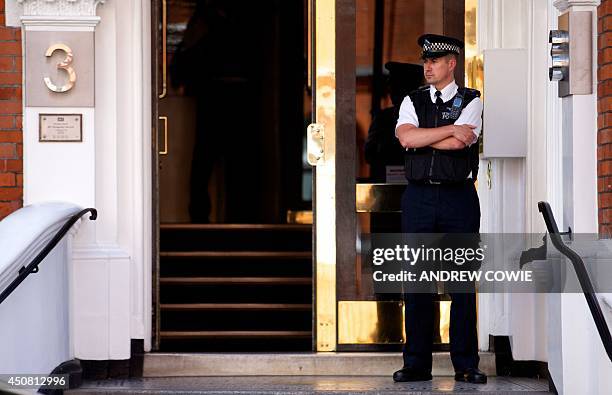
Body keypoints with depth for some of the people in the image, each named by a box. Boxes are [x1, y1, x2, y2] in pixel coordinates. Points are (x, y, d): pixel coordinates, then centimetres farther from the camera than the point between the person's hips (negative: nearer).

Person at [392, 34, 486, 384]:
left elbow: (459, 143, -14)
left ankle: (466, 364, 6)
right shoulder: (413, 101, 12)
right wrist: (450, 129, -9)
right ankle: (417, 364, 6)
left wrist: (421, 138, -4)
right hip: (418, 197, 2)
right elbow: (406, 138, -7)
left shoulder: (471, 101, 4)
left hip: (459, 197, -2)